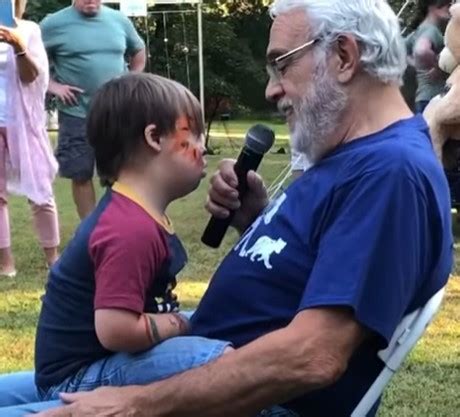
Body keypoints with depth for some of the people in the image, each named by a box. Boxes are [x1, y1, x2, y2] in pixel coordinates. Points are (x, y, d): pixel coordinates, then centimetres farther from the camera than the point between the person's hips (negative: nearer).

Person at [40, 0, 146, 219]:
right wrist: (53, 86, -8)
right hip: (76, 115, -2)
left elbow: (138, 52, 21)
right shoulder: (54, 24, -5)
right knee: (81, 175, 4)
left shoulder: (119, 20, 4)